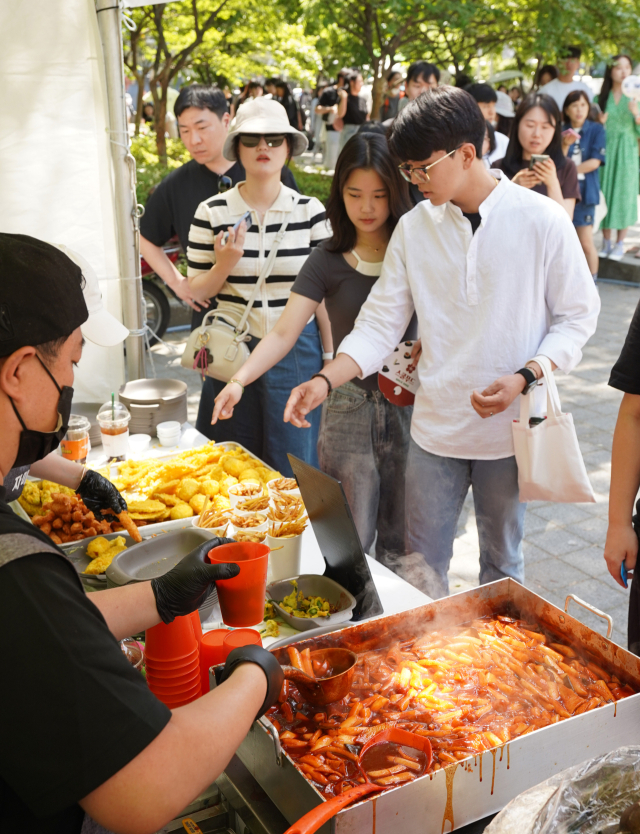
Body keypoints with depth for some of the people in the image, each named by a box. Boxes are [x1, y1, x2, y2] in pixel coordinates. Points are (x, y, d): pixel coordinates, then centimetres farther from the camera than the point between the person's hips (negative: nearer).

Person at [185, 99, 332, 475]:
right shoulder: (212, 212, -2)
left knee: (293, 468, 6)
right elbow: (196, 291, 3)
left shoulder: (310, 211, -1)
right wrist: (224, 265, -16)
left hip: (298, 352, 0)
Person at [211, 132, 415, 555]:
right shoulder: (328, 260, -2)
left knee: (402, 544, 11)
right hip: (350, 408, 0)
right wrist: (239, 379, -22)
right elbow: (283, 333, -8)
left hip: (409, 406, 0)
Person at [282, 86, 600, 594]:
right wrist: (326, 381, -15)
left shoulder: (541, 220, -10)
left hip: (510, 425, -2)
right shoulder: (414, 228, -1)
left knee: (502, 561, 17)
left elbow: (577, 316, -3)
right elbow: (380, 324, 0)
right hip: (435, 425, 2)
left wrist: (523, 378, -19)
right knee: (422, 565, 12)